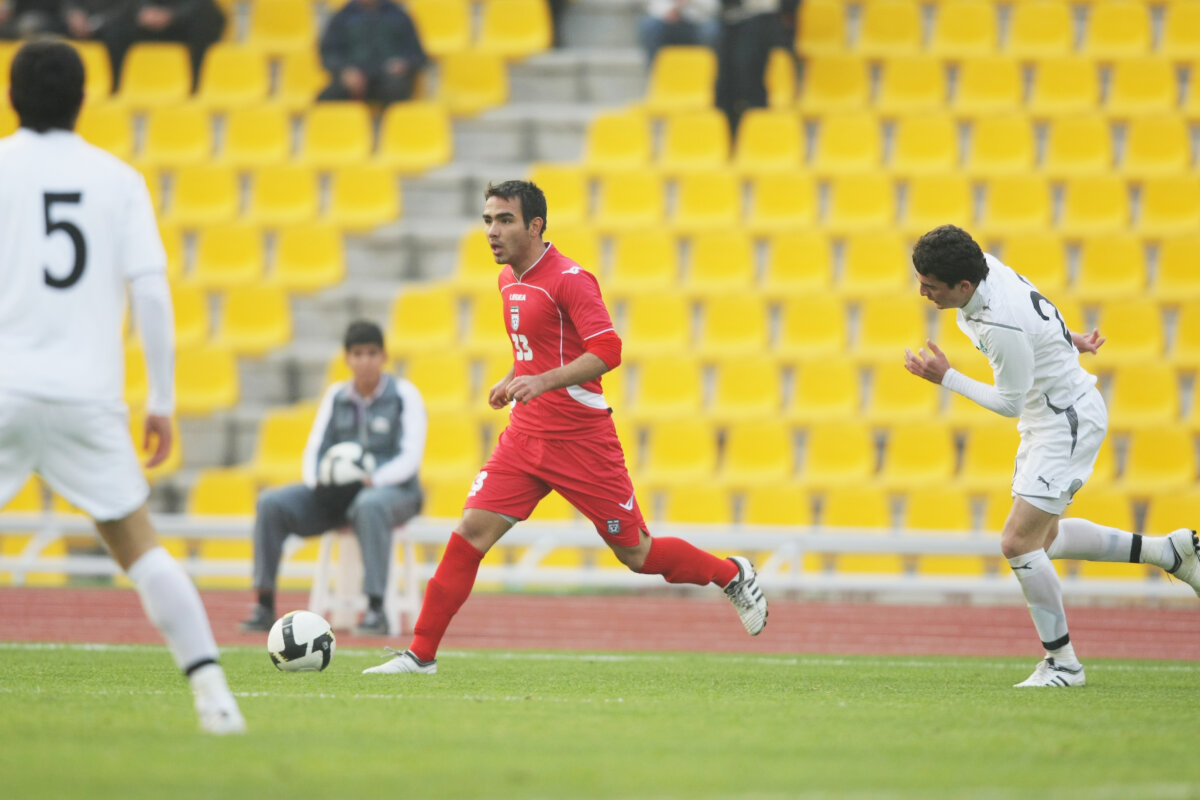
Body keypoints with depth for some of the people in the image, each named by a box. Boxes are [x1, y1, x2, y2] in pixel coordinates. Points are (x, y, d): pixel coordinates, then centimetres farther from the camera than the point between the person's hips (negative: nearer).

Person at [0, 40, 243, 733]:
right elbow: (151, 291, 1)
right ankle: (211, 690, -2)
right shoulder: (118, 180, 6)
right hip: (88, 394, 2)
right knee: (138, 544, 9)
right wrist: (162, 402, 6)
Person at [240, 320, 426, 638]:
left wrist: (373, 480, -26)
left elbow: (411, 456, -10)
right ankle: (264, 606, -18)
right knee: (271, 503, -17)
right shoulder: (336, 395, 12)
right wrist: (317, 481, -12)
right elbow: (315, 448, 10)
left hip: (393, 490, -5)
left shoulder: (404, 395, -1)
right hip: (338, 493, 5)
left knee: (370, 506, -42)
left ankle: (376, 611, -46)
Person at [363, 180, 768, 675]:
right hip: (526, 436, 7)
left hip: (582, 440, -7)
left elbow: (607, 351, -23)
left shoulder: (569, 279, -14)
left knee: (635, 553, 3)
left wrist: (543, 381, -31)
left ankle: (733, 575, 27)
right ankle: (421, 654, -6)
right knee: (470, 533, -8)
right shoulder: (508, 280, 12)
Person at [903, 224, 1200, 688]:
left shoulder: (1003, 328, -34)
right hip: (1046, 418, 10)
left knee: (1019, 543, -13)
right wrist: (1063, 336, 24)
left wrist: (946, 378, -17)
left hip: (1070, 420, -10)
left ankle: (1063, 664, -1)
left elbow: (1009, 402, -22)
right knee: (1044, 538, 20)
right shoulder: (983, 266, -8)